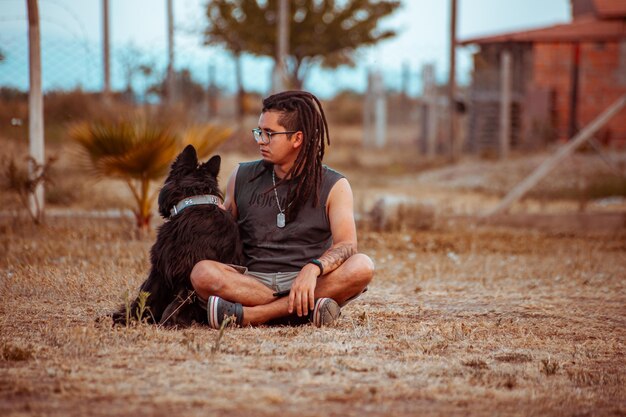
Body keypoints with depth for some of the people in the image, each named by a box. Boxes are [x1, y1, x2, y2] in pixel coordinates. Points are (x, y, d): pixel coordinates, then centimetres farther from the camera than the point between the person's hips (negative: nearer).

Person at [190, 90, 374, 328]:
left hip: (308, 282, -1)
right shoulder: (242, 178, 14)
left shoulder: (334, 186, 5)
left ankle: (250, 315, -34)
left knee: (362, 267, -31)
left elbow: (347, 245, -9)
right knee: (202, 273, -28)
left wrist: (312, 269, -29)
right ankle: (306, 309, -35)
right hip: (252, 281, 1)